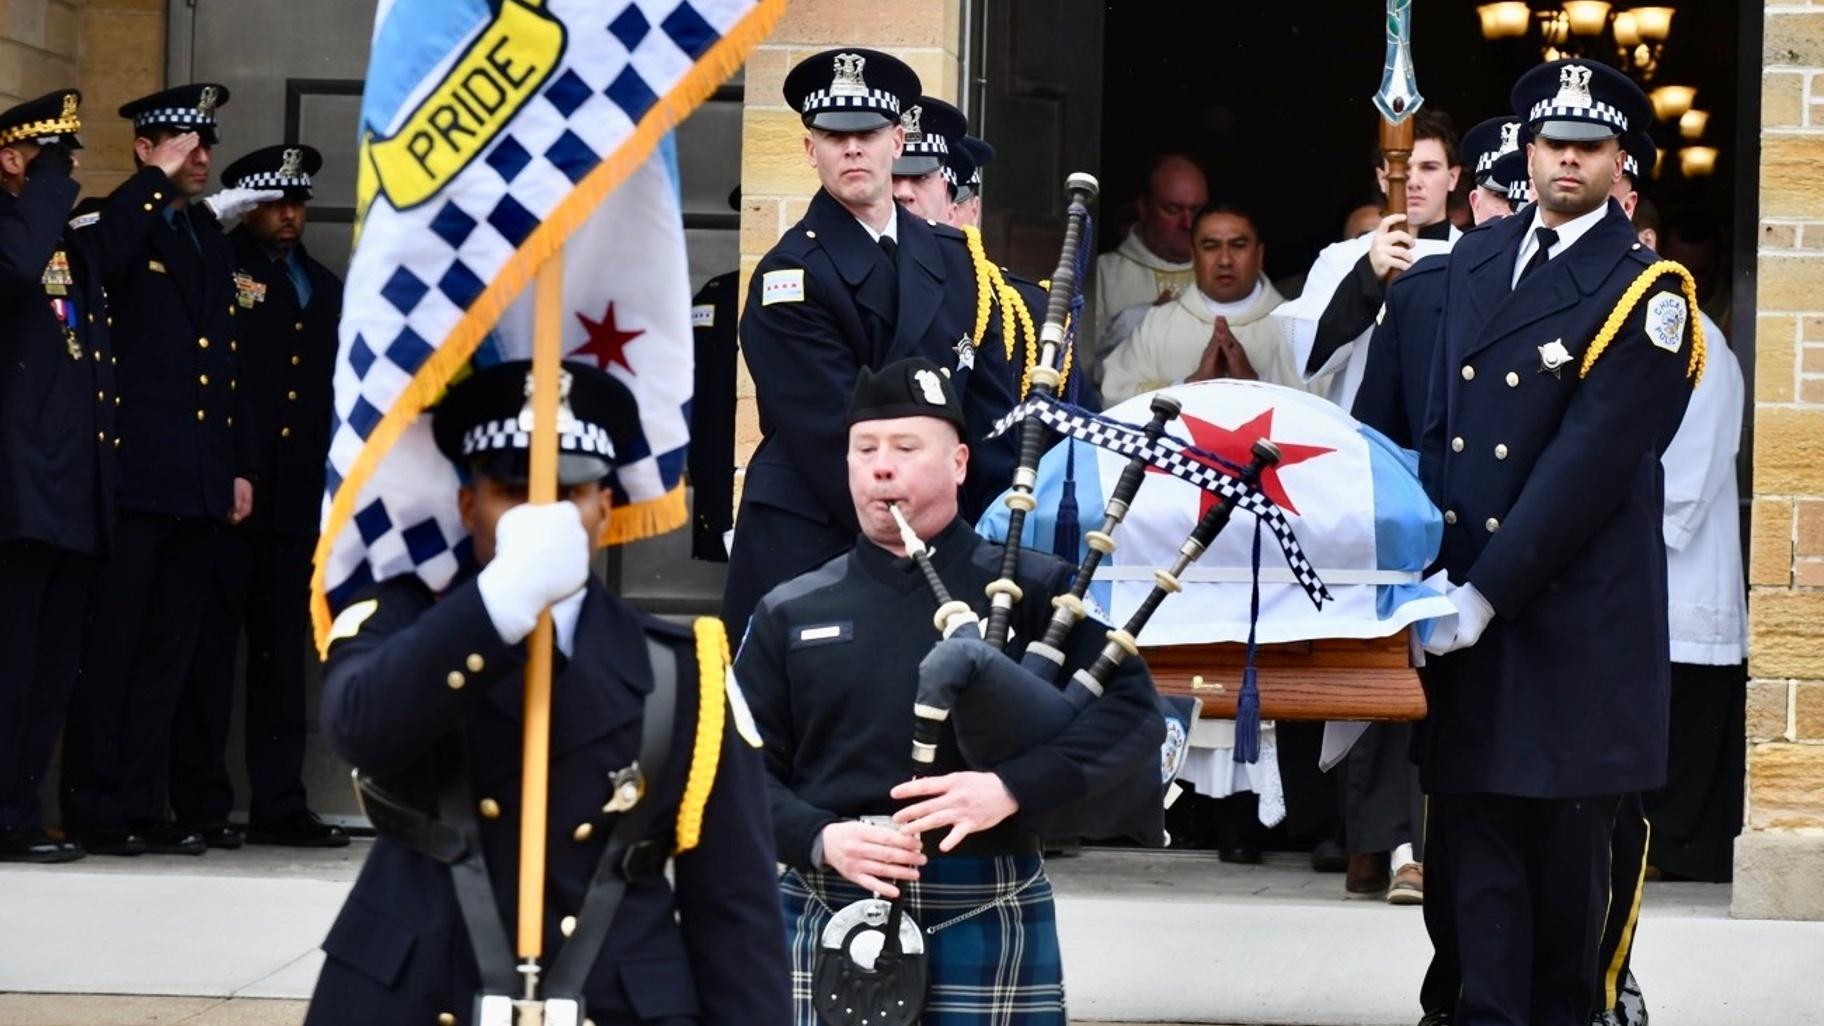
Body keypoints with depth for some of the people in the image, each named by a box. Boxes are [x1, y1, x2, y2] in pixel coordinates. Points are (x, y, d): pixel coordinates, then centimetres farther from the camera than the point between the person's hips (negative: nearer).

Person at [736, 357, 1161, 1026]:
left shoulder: (1033, 592, 4)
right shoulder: (791, 615, 10)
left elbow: (1134, 712, -5)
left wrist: (1010, 789, -19)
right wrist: (821, 838, -13)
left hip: (989, 924, -1)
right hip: (826, 917, 2)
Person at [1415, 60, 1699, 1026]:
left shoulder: (1646, 291, -8)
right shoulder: (1476, 256, 11)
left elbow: (1588, 464, -15)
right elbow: (1440, 423, 13)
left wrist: (1486, 593, -17)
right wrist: (1435, 570, 2)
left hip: (1577, 611, -5)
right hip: (1466, 597, 5)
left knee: (1567, 829, 4)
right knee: (1473, 817, 1)